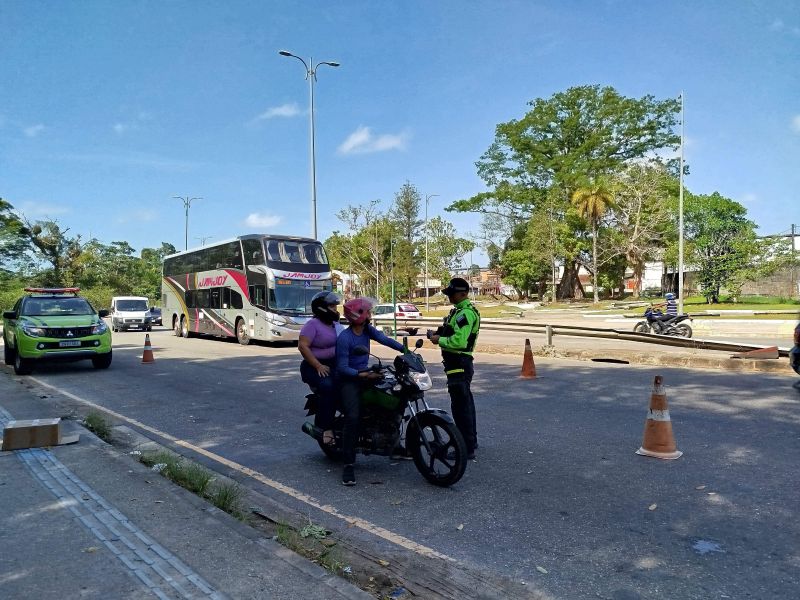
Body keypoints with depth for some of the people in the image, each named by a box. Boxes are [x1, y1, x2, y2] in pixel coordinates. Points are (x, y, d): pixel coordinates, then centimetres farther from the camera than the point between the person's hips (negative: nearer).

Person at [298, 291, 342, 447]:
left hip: (336, 365, 7)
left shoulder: (336, 324, 16)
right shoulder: (313, 324, -8)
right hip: (316, 367, -7)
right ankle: (326, 428, -26)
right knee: (328, 387, -34)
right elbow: (302, 346, -17)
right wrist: (318, 366, -22)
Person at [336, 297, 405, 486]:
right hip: (349, 380, -8)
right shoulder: (344, 338, -18)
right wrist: (362, 375, -31)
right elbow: (342, 368, -20)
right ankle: (348, 465, -17)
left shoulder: (367, 330, 4)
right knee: (353, 418, -24)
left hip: (365, 374, 8)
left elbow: (385, 340, -3)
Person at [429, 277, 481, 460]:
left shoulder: (465, 313, -17)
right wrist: (440, 334, 8)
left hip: (459, 365, -11)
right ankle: (471, 440, 34)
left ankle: (466, 449, -4)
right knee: (466, 403, 20)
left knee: (460, 406, -9)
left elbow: (459, 341, -27)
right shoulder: (460, 310, 17)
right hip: (462, 363, 11)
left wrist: (440, 340, -13)